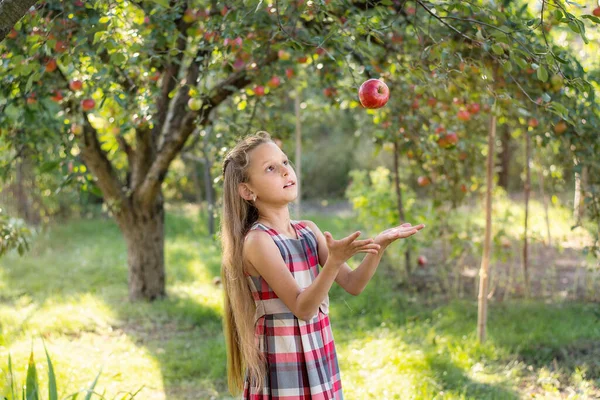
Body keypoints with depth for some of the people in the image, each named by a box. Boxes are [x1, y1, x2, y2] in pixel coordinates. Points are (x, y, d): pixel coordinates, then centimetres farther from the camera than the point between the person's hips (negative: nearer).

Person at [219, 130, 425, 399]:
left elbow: (353, 284, 2)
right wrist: (334, 261, -33)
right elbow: (302, 308, -21)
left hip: (319, 361, 6)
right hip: (282, 367, -6)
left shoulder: (308, 231, 6)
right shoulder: (257, 241, -15)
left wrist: (379, 245, -12)